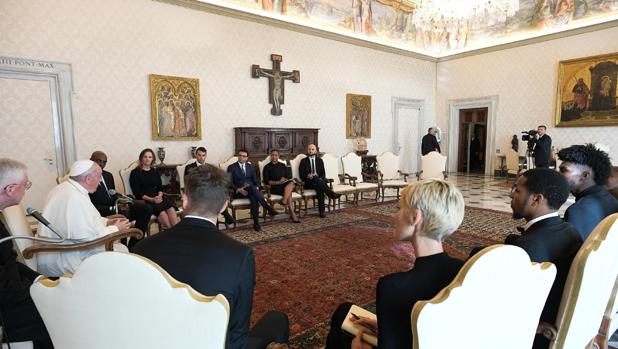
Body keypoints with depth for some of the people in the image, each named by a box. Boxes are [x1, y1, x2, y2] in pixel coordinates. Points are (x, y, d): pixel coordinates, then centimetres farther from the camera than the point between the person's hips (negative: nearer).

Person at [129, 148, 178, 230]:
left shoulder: (155, 172, 22)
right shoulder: (135, 173, 6)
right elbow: (137, 193, -2)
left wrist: (159, 196, -7)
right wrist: (151, 199, -15)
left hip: (158, 198, 4)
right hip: (144, 200, -4)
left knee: (171, 208, -29)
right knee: (162, 212, -34)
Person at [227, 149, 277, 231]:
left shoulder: (251, 167, 19)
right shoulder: (231, 167, 7)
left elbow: (255, 181, 15)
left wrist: (257, 187, -9)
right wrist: (238, 189, -20)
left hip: (252, 189, 3)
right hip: (239, 192, -3)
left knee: (254, 197, -34)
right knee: (252, 188, -36)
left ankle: (256, 223, -38)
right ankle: (269, 208, -37)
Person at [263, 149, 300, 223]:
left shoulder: (283, 165, 20)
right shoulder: (267, 167, 8)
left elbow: (289, 176, 15)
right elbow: (266, 181, -2)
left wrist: (285, 179, -9)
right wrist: (278, 182, -14)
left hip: (286, 184, 4)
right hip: (274, 187, -4)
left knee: (291, 184, -33)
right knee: (289, 192, -32)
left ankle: (284, 201, -39)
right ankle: (292, 214, -38)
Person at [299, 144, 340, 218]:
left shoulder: (320, 160, 18)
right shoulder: (303, 161, 11)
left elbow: (323, 173, 9)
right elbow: (301, 175, 1)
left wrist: (321, 179, -13)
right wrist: (308, 176, -19)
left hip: (319, 181, 2)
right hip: (308, 183, -2)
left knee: (319, 188, -35)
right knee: (316, 178, -36)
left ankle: (322, 210, -38)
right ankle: (331, 194, -40)